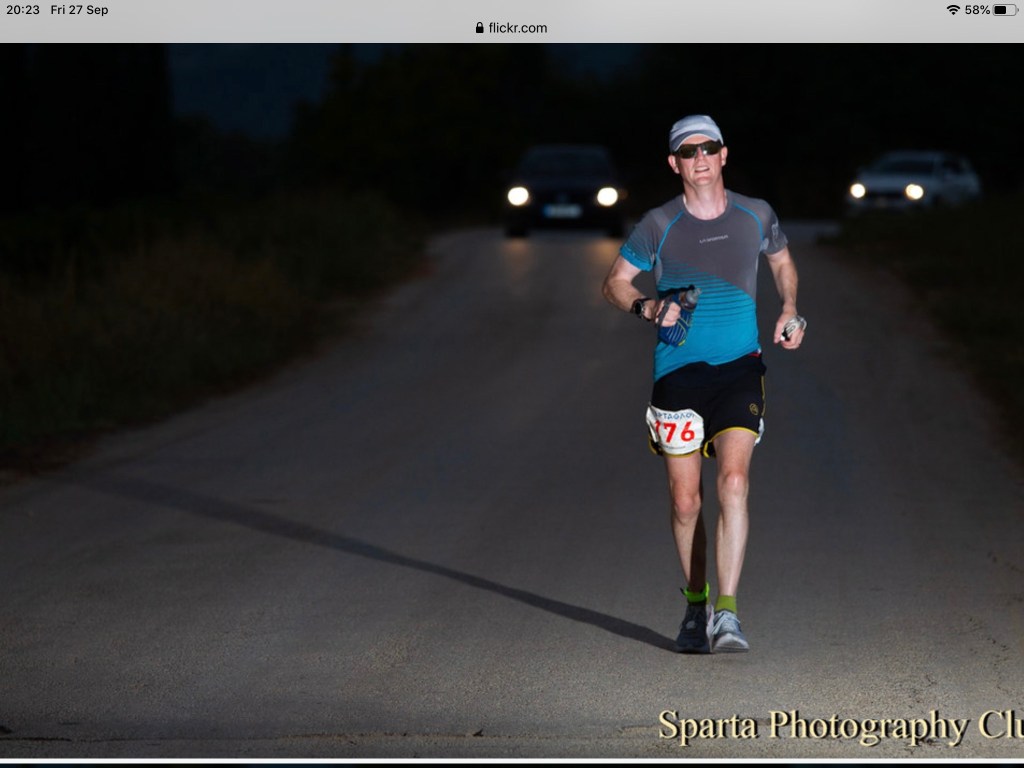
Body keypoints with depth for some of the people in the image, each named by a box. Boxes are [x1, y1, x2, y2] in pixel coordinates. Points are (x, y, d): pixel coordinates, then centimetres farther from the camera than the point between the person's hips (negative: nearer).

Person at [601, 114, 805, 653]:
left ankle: (726, 612, -19)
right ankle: (696, 604, 24)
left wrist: (790, 312, 9)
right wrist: (647, 308, -11)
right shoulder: (659, 225, 0)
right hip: (678, 370, 0)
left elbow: (782, 262, 26)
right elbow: (615, 282, 9)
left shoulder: (755, 216, 6)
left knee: (733, 481, -19)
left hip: (739, 368, 0)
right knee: (685, 501, 2)